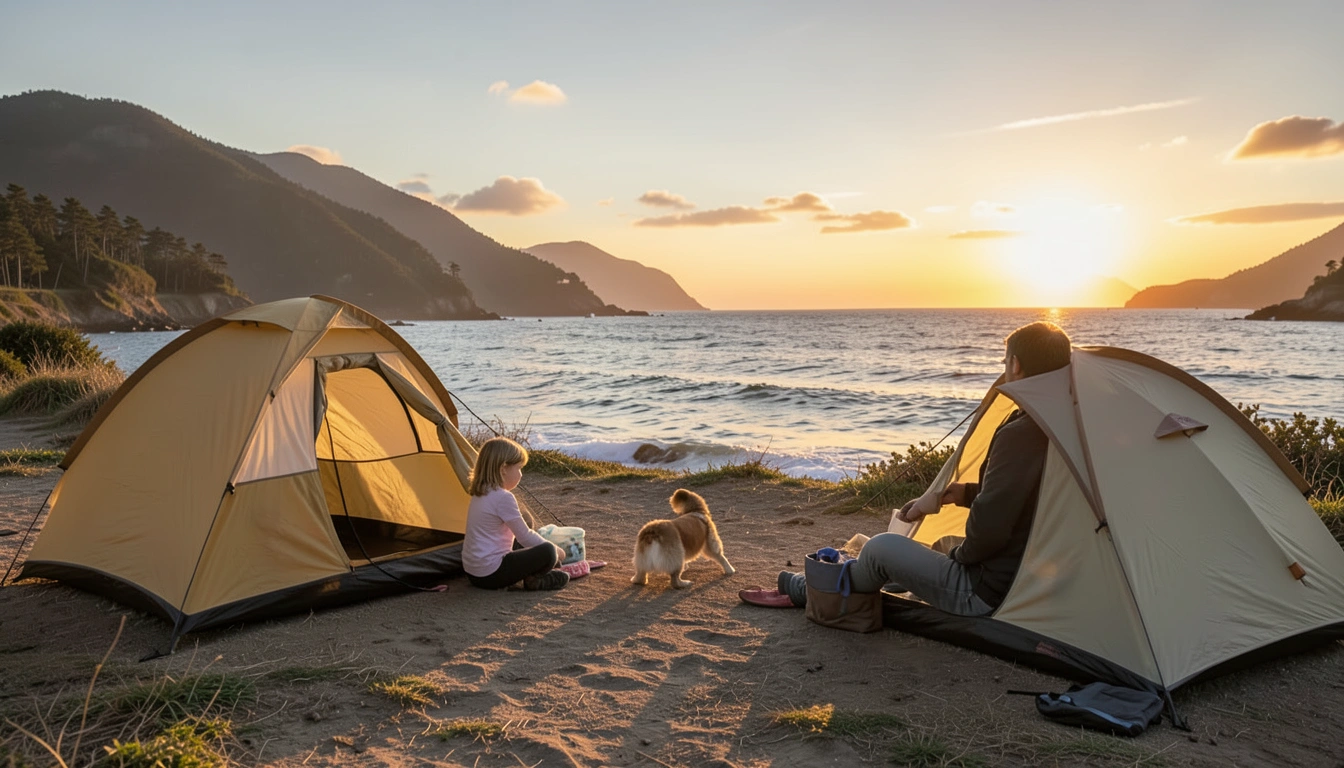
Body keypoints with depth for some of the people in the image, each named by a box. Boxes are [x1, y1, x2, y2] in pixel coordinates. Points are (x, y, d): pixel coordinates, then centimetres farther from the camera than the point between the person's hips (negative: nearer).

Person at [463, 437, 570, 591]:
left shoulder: (479, 494, 13)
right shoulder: (503, 497, -17)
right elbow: (525, 536, -11)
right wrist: (556, 550, 4)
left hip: (471, 571, 10)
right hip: (491, 575, -10)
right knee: (548, 553, -16)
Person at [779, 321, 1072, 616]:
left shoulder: (1016, 436, -23)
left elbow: (988, 528, -26)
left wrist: (957, 556, -7)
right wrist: (967, 493, 13)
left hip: (986, 594, -10)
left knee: (881, 547, 0)